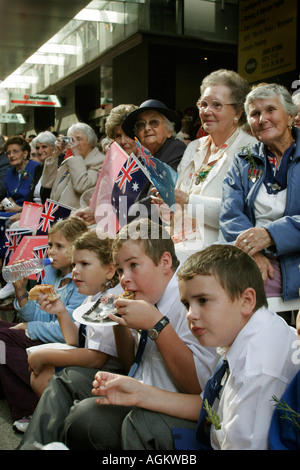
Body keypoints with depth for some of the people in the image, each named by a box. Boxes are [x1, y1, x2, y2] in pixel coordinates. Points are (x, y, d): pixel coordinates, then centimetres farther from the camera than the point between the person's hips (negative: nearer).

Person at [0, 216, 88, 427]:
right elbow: (41, 318, 8)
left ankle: (28, 411, -3)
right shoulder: (51, 272, 8)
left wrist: (29, 328, -9)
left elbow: (65, 332, -23)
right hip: (45, 337, 9)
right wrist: (21, 291, -6)